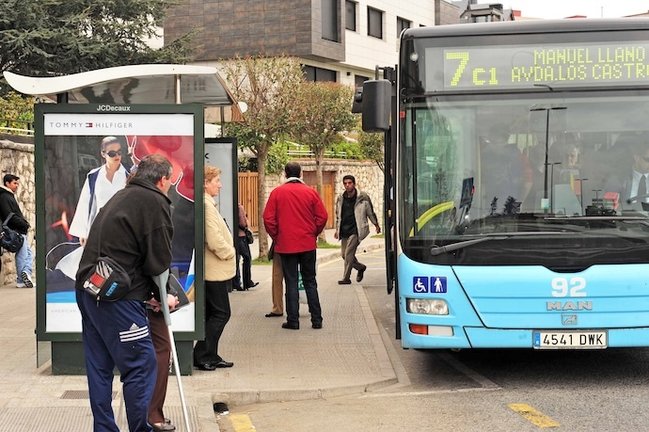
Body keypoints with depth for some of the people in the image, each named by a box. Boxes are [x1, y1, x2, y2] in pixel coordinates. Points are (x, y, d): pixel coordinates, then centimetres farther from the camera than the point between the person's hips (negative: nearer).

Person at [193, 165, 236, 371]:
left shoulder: (208, 204, 14)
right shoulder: (206, 206, -18)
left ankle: (209, 356, 18)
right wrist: (229, 253, -9)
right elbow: (214, 239, -24)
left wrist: (229, 252, 12)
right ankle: (202, 356, 0)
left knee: (213, 313, 13)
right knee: (221, 313, -4)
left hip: (215, 269, 10)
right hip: (215, 270, -10)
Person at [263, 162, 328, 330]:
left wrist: (276, 236, 8)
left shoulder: (277, 192, -4)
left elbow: (268, 218, -5)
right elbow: (322, 216, -2)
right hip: (308, 245, 1)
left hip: (286, 245, -1)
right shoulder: (310, 192, -2)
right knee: (310, 282, 11)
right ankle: (316, 319, 10)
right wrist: (314, 233, 12)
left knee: (291, 283, 5)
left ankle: (293, 320, 4)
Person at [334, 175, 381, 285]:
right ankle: (361, 267, 30)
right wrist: (337, 229, 18)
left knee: (349, 254, -12)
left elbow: (370, 212, 7)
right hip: (344, 231, 5)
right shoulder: (340, 198, 8)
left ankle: (346, 278, -5)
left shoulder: (363, 197, -4)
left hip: (355, 230, -5)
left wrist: (376, 225, 13)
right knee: (344, 254, 7)